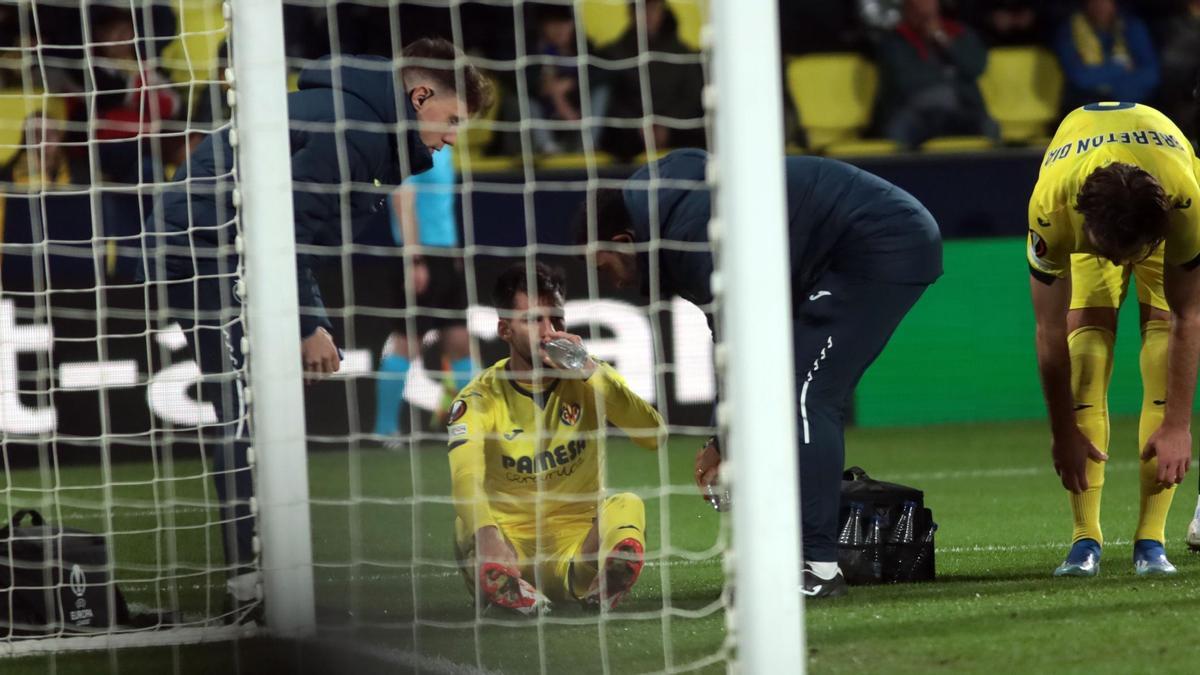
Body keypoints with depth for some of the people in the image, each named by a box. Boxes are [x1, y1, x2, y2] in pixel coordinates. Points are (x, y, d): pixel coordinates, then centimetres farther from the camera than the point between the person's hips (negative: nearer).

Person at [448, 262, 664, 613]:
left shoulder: (589, 379, 0)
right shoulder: (481, 399, -9)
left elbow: (653, 436, -15)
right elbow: (466, 478, -27)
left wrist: (592, 373, -24)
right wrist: (488, 539, -48)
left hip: (579, 544, 2)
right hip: (511, 543, -2)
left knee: (627, 505, -31)